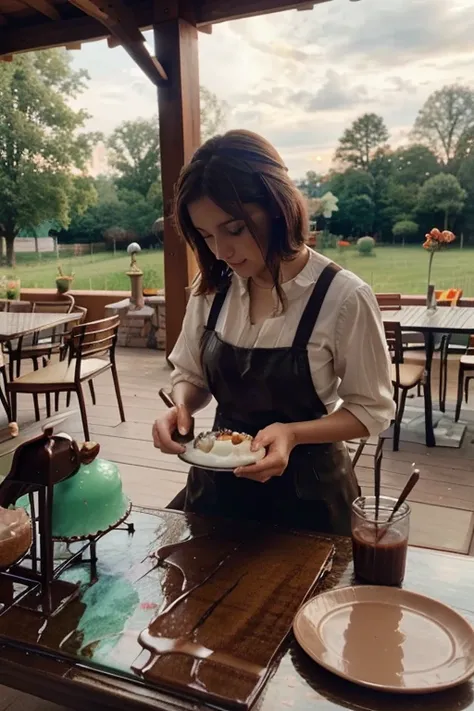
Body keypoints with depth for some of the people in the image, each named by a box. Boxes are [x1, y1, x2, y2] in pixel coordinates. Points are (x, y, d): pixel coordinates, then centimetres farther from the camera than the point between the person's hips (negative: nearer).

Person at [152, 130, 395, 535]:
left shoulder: (344, 297, -21)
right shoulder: (211, 288, -7)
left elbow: (372, 409, -12)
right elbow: (190, 375, 5)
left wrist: (293, 433, -28)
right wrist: (181, 407, -17)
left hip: (305, 490, -4)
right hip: (219, 480, 5)